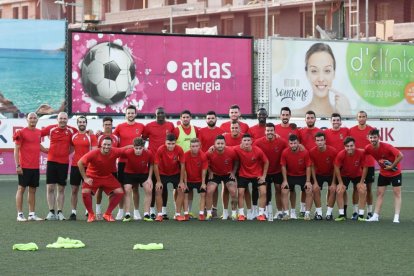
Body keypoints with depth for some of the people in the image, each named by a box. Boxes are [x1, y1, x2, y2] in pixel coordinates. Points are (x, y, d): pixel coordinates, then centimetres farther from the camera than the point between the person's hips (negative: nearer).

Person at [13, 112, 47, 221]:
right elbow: (16, 150, -8)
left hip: (35, 166, 6)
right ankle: (20, 214, 0)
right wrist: (17, 166, -14)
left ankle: (32, 214, 14)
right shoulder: (21, 132, -7)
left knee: (32, 190, 9)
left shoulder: (38, 132, 11)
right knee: (21, 189, -2)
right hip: (24, 167, -6)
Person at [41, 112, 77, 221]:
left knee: (61, 189, 5)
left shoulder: (72, 130, 0)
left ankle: (60, 212, 11)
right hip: (52, 161, 0)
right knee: (50, 188, -2)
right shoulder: (51, 129, -1)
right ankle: (51, 212, 3)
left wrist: (69, 151, 2)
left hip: (64, 162, 0)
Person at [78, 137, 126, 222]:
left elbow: (125, 149, -3)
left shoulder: (115, 152, -21)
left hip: (108, 177, 3)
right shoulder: (94, 153, -28)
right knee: (85, 192, -26)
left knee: (120, 192, -9)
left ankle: (108, 214, 8)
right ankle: (90, 214, -1)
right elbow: (80, 163, -21)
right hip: (93, 176, -3)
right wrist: (85, 178, -19)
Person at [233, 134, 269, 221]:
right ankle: (241, 214, 3)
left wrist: (264, 176, -7)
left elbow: (266, 162, -7)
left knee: (263, 192, -9)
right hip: (243, 175, 0)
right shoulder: (237, 150, -21)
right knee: (240, 192, -9)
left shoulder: (258, 151, -20)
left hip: (257, 174, 0)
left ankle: (261, 214, 1)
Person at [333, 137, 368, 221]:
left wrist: (361, 182, -14)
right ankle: (342, 214, -5)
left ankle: (361, 215, -7)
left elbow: (364, 168, -15)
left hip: (358, 175, 0)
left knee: (362, 191, -16)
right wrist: (340, 183, -16)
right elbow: (336, 168, -16)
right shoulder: (341, 154, -28)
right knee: (339, 191, -15)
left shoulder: (361, 153, -27)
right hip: (344, 175, 0)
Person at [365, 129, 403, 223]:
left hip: (395, 172, -5)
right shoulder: (368, 148, -15)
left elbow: (400, 156, -29)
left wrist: (392, 166, -23)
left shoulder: (386, 146, -29)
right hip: (383, 173, 5)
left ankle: (396, 217, -5)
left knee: (397, 193, -4)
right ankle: (375, 216, 6)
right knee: (379, 193, 4)